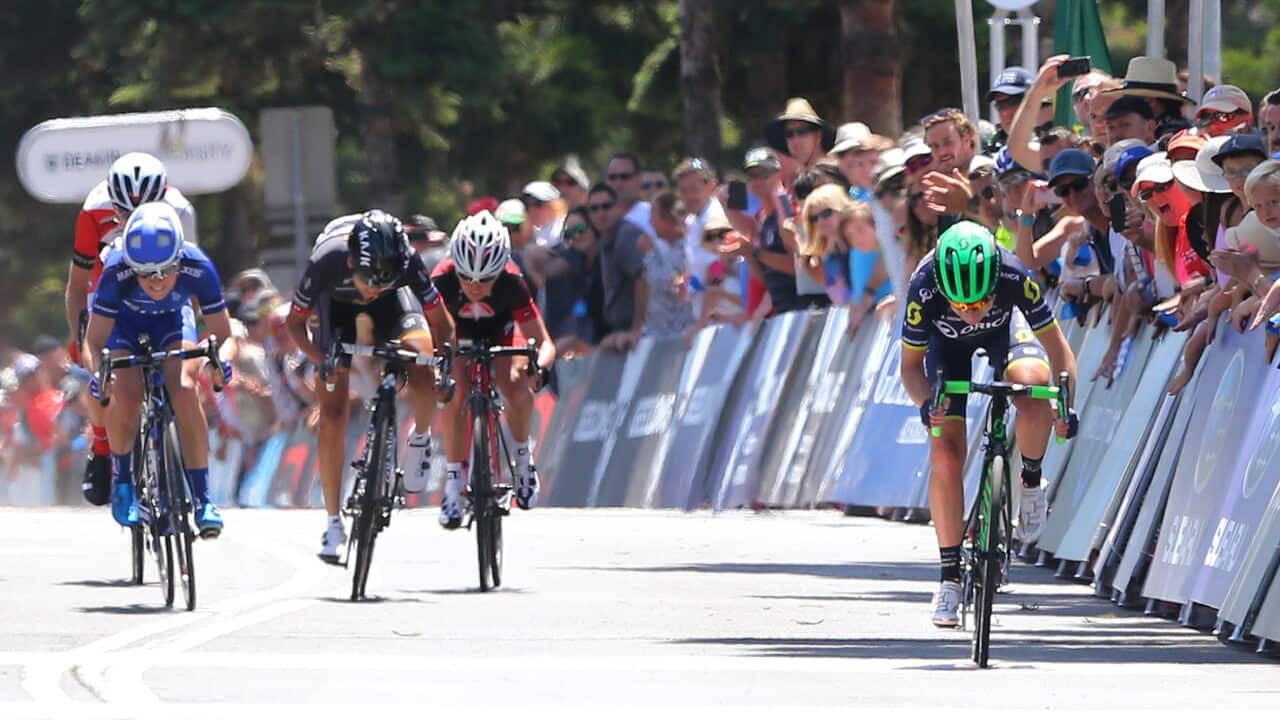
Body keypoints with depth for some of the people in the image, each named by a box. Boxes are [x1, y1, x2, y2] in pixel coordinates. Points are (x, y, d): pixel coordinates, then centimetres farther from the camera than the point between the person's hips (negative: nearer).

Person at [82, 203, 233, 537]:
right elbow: (94, 342, -31)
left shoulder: (197, 269, -34)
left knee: (184, 390, -26)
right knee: (125, 395, -26)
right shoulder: (117, 273, -37)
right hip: (124, 322, -1)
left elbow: (222, 333, -25)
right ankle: (121, 479, 0)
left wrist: (221, 358, -47)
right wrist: (96, 371, -52)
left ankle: (202, 497, -18)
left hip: (172, 321, 1)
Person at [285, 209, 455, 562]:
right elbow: (295, 322, -23)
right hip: (335, 303, 0)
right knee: (333, 413, -8)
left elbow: (439, 321, -22)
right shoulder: (326, 262, -39)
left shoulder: (408, 263, -37)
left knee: (423, 377, -25)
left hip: (395, 299, 0)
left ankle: (420, 439, 10)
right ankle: (334, 523, 3)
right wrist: (321, 360, -39)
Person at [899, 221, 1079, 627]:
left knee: (1033, 385, -34)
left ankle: (1031, 482, -5)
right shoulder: (925, 290, -38)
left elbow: (1055, 343, -24)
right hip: (947, 341, 0)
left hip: (1004, 328, 0)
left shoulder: (1014, 278, -38)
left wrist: (1067, 405, -36)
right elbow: (911, 364, -23)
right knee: (945, 456, -12)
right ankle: (950, 575, 0)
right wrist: (926, 401, -43)